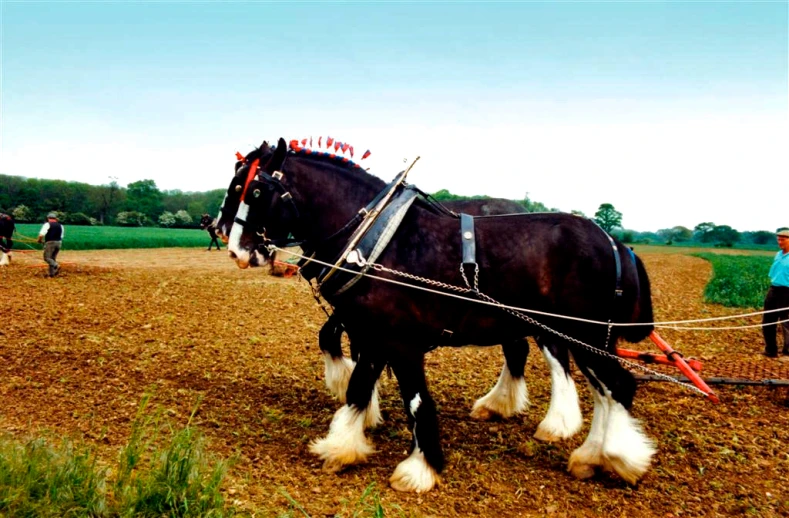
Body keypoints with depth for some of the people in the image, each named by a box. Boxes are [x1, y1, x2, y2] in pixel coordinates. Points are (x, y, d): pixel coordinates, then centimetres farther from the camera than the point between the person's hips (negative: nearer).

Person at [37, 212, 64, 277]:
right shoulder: (60, 225, 13)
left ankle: (56, 266, -27)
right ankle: (52, 273, 11)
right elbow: (61, 236, 14)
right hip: (58, 242, 6)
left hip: (50, 242, -6)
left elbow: (41, 235, -12)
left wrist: (39, 240, 5)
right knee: (53, 258, 14)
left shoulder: (47, 224, -4)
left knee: (47, 257, -2)